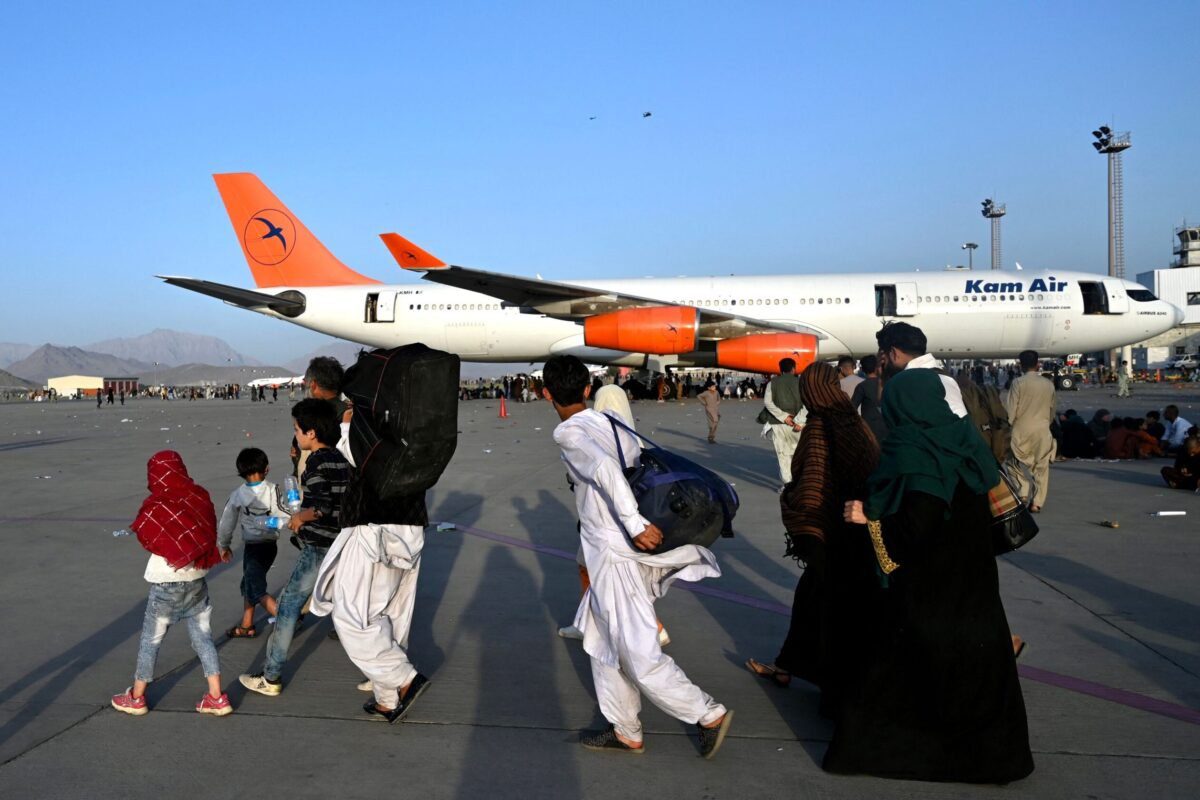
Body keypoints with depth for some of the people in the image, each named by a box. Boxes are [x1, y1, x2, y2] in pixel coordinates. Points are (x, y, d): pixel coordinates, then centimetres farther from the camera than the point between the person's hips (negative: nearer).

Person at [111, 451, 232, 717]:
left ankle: (136, 698, 25)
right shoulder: (200, 497, -5)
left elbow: (147, 540, -4)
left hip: (168, 584, -4)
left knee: (150, 640, 12)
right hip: (197, 580, 4)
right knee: (203, 638, 10)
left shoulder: (156, 507, -15)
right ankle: (216, 698, 10)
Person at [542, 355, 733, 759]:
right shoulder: (609, 423, 11)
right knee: (602, 642, 21)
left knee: (639, 655, 1)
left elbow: (604, 468, -29)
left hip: (614, 555, -9)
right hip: (615, 550, 9)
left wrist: (635, 524, -29)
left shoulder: (569, 433, -12)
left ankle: (710, 714, 11)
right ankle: (623, 731, 28)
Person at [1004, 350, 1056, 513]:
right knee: (1042, 467, 7)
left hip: (1022, 431, -3)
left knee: (1020, 465, 10)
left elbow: (1010, 410, -10)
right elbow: (1052, 410, 14)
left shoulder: (1018, 383, -9)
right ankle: (1037, 502, 5)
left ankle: (1023, 495, -1)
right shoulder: (1048, 384, 3)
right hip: (1042, 431, 3)